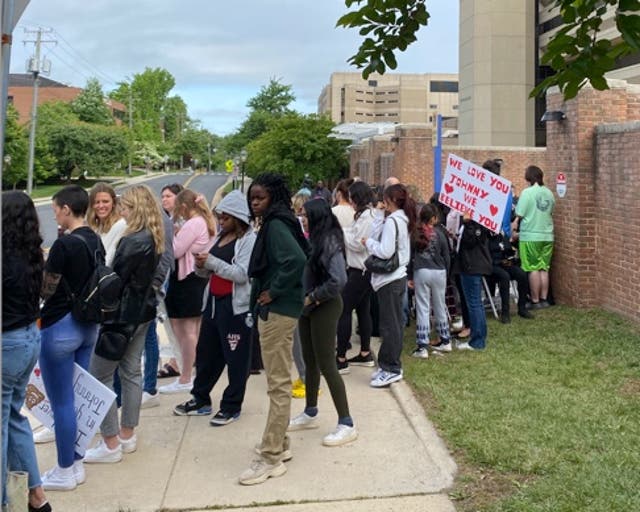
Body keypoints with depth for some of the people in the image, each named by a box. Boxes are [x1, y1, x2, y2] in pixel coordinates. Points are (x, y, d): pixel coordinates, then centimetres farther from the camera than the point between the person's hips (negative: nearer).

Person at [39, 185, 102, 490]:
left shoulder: (64, 244, -19)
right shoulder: (96, 242, 5)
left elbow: (45, 290, -14)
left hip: (60, 328, -8)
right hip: (88, 326, 8)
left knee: (61, 402, 3)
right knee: (78, 398, 16)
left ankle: (65, 473, 13)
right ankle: (76, 464, 25)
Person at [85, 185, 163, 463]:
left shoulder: (132, 242, -21)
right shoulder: (154, 239, 6)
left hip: (123, 314, -9)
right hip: (143, 311, 9)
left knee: (100, 375, 0)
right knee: (131, 371, 15)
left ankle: (111, 444, 3)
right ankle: (127, 435, 24)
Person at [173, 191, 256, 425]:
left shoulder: (249, 239, -9)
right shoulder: (220, 237, 15)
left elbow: (242, 274, -20)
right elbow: (207, 272, 18)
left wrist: (211, 261, -20)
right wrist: (201, 265, -5)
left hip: (235, 305, -8)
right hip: (213, 301, 8)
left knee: (235, 357, 1)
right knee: (206, 352, 14)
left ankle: (231, 406, 11)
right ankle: (200, 399, 27)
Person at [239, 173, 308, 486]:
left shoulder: (276, 225, -16)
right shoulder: (272, 224, 13)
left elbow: (296, 260, -31)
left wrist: (274, 292, -21)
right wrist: (265, 293, 9)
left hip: (277, 311, -11)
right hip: (273, 310, 11)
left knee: (278, 384, -5)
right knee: (278, 381, 17)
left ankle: (271, 458, 1)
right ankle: (279, 444, 28)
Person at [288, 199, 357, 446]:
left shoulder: (329, 241, -19)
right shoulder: (313, 240, 5)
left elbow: (339, 280, -27)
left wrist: (313, 297, -16)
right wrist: (305, 298, -3)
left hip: (325, 308, -8)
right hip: (308, 307, 8)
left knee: (326, 365, -5)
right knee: (310, 361, 18)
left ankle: (346, 424, 3)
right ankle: (310, 414, 33)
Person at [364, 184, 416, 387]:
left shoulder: (391, 221, -16)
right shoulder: (402, 220, 13)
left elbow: (385, 251, -22)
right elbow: (377, 235, 9)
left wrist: (368, 242, -8)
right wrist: (382, 216, 1)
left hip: (389, 279, -10)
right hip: (398, 276, 10)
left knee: (389, 325, -3)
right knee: (395, 323, 14)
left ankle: (391, 369, 3)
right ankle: (391, 365, 22)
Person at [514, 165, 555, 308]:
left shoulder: (527, 192, -10)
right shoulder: (549, 193, 5)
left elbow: (519, 215, -10)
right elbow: (551, 213, 14)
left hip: (530, 236, -5)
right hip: (547, 235, 5)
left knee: (533, 269, 0)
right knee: (544, 268, 10)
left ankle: (535, 301, 2)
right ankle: (544, 299, 13)